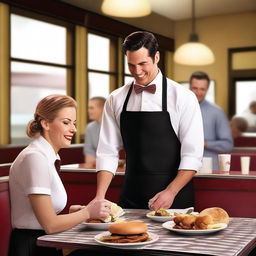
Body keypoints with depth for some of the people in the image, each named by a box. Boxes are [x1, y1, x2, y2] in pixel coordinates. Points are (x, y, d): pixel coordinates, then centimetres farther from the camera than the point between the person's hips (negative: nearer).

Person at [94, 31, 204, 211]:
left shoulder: (183, 97, -7)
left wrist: (170, 192, -19)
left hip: (174, 197, -2)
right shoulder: (116, 100, 2)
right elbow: (108, 152, 0)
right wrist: (100, 196, -10)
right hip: (131, 199, 3)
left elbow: (193, 155, -10)